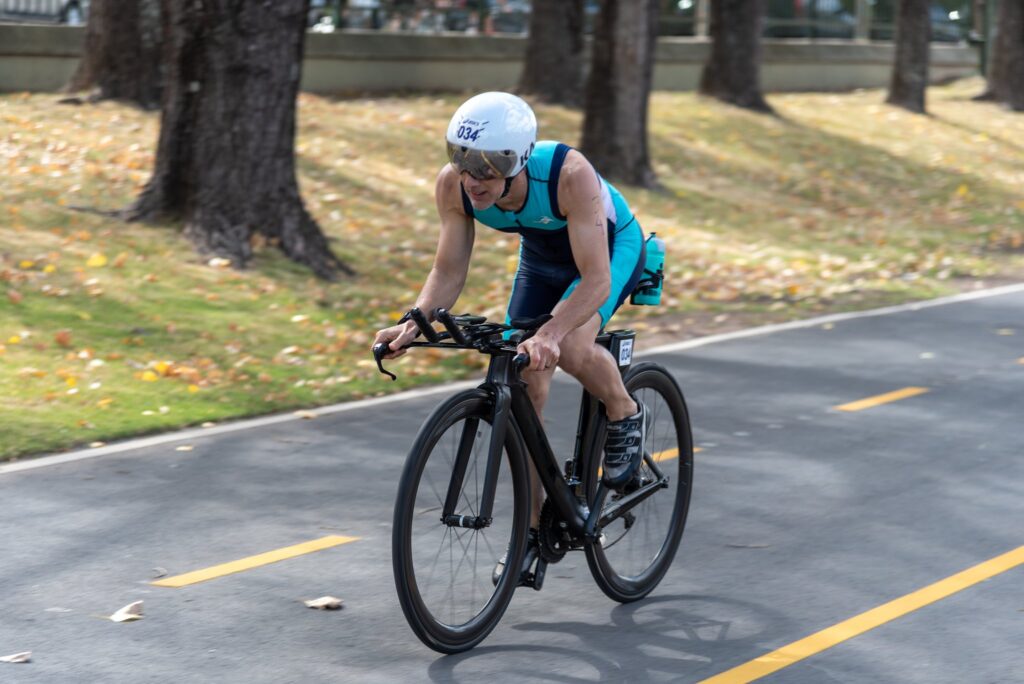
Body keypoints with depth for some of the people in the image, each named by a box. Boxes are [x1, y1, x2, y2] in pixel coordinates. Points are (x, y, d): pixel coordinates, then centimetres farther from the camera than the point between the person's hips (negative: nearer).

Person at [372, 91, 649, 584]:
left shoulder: (569, 175, -41)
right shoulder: (454, 185, -27)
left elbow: (595, 280, -41)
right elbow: (449, 272, -16)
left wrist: (550, 334, -56)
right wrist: (413, 323, -34)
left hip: (611, 248, -5)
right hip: (541, 254, 5)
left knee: (570, 349, -33)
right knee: (521, 391, -2)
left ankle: (625, 416, -1)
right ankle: (534, 527, 12)